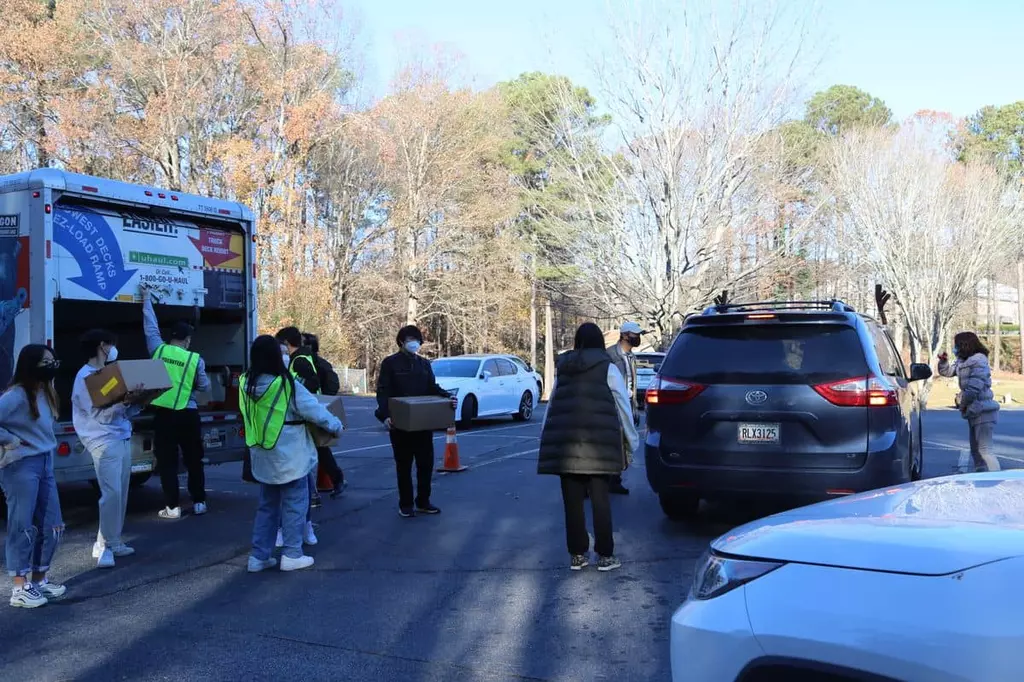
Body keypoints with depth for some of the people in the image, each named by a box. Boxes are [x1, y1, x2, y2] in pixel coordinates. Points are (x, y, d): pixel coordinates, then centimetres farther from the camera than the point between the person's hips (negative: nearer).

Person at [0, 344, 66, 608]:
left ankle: (38, 580, 26)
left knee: (51, 527, 11)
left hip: (44, 464, 8)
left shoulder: (45, 392, 11)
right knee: (22, 527, -1)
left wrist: (47, 454, 2)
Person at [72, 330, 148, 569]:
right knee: (111, 493, -13)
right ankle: (103, 546, -5)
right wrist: (124, 402, -30)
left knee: (121, 493, 8)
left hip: (123, 439, 9)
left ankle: (114, 542, 14)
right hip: (105, 442, -9)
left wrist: (137, 402, 1)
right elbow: (100, 415, -17)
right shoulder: (85, 377, -7)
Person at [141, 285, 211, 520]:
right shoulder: (195, 359, -3)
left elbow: (150, 326, 13)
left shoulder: (158, 350, -1)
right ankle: (199, 503, 16)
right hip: (188, 414, 0)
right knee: (194, 460, 12)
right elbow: (204, 386, 5)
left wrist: (147, 300, 25)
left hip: (163, 413, 0)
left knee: (167, 461, 5)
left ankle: (172, 507, 5)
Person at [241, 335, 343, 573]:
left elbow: (248, 416, 10)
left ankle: (258, 556, 19)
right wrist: (336, 426, 3)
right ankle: (291, 555, 11)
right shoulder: (287, 385, -19)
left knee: (267, 505, 17)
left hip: (262, 458, 6)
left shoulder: (246, 384, -3)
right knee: (294, 504, 7)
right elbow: (314, 410, -13)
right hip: (289, 457, -6)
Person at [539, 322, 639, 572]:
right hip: (599, 441, -3)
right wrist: (631, 441, 11)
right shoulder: (608, 367, 2)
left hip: (565, 441, 3)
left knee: (572, 500, 7)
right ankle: (605, 555, 7)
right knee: (600, 499, 3)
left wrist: (546, 439, 22)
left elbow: (551, 404, 17)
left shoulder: (562, 367, 14)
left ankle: (577, 554, 12)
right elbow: (623, 407, 3)